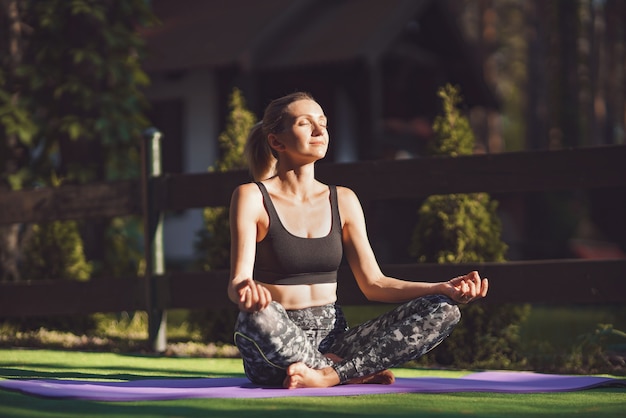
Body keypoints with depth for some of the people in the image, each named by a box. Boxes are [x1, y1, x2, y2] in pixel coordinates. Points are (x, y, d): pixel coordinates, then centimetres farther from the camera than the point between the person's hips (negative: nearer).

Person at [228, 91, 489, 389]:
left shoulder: (343, 201, 12)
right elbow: (237, 282, -12)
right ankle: (356, 372, -20)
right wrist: (246, 292, -38)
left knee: (442, 310, -14)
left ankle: (327, 374, -25)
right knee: (259, 316, -41)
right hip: (278, 348, -4)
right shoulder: (252, 198, -2)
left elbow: (373, 283, 8)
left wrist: (444, 289, -7)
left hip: (331, 340, 4)